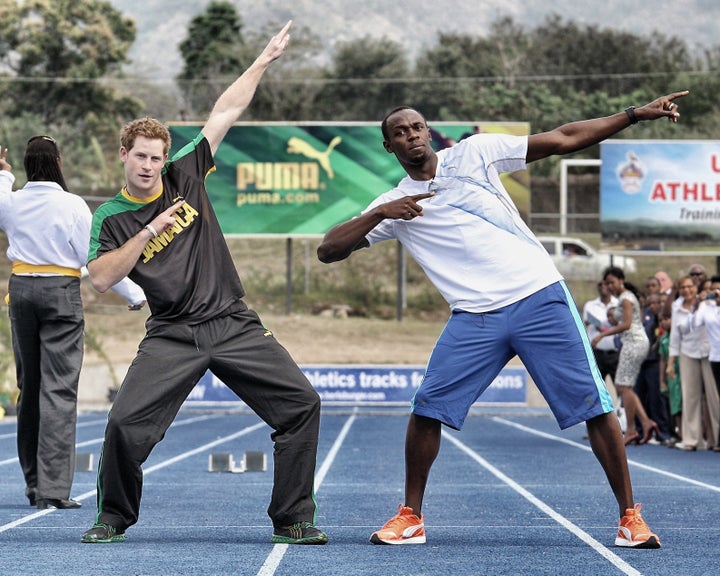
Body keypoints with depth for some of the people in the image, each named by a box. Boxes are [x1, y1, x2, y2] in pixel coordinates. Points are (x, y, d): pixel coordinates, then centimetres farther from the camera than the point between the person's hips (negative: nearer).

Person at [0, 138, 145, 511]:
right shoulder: (71, 205, -10)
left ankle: (33, 482, 20)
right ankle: (53, 488, -12)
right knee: (58, 389, -5)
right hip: (61, 291, -5)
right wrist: (134, 293, 0)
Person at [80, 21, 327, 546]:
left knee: (302, 404, -10)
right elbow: (100, 278, -12)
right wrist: (148, 233, -18)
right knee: (125, 423, -17)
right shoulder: (111, 217, 3)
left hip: (235, 325, 2)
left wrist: (264, 61, 7)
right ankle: (114, 519, 8)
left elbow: (225, 114, 8)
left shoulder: (185, 176, 7)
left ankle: (292, 520, -1)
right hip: (172, 336, -2)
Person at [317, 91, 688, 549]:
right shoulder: (393, 205, 9)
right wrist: (380, 215, -11)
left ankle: (630, 515, 4)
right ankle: (411, 517, 6)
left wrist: (636, 114, 2)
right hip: (475, 317, 1)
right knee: (428, 407, -10)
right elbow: (328, 250, 3)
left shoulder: (474, 153, 6)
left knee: (594, 404, -6)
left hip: (540, 296, -1)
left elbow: (565, 139, 7)